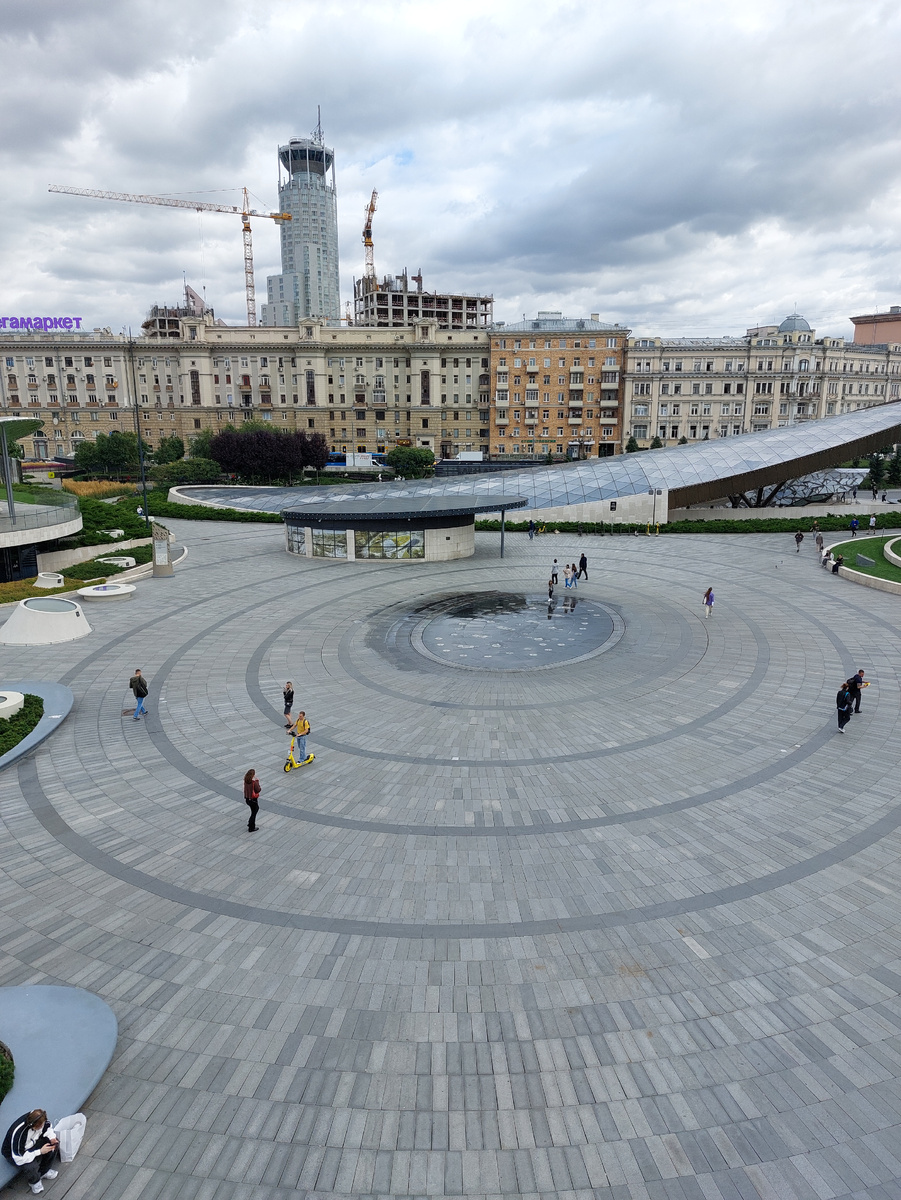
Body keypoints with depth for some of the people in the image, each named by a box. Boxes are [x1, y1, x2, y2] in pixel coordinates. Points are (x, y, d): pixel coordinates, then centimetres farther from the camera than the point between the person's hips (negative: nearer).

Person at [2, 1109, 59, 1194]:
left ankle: (44, 1171, 8)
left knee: (55, 1143, -13)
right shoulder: (18, 1133, -40)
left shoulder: (40, 1119, -23)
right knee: (30, 1167, -32)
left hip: (32, 1143, 6)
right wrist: (40, 1151, -32)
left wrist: (52, 1137, -21)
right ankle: (34, 1181, 3)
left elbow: (48, 1126, -2)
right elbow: (19, 1158, -34)